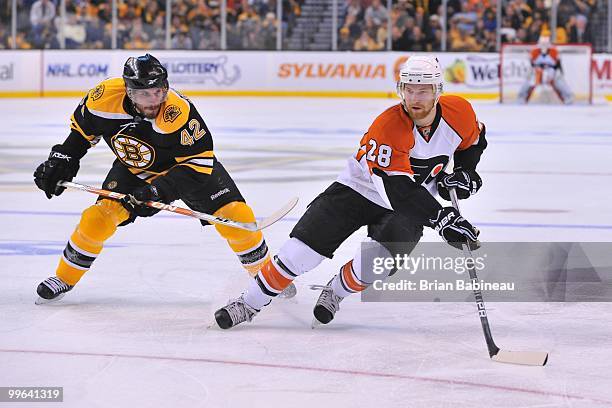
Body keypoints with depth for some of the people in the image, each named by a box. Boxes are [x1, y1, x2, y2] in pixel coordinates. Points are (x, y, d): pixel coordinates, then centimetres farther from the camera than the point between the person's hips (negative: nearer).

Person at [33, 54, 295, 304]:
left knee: (236, 215, -14)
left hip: (187, 163, -2)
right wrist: (61, 160, -6)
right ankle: (64, 278, 8)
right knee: (99, 217, -15)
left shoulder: (179, 111, -37)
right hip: (134, 168, 2)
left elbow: (198, 162, -31)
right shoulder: (105, 97, -27)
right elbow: (82, 128, -3)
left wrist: (160, 190, -38)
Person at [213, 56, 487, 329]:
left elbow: (472, 141, 11)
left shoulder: (458, 112, -15)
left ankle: (336, 292, 7)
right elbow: (399, 189, -38)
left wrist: (464, 173, -7)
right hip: (359, 190, -3)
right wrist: (442, 218, -46)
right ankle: (249, 303, 3)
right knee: (304, 246, -13)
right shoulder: (388, 127, -31)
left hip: (414, 203, 3)